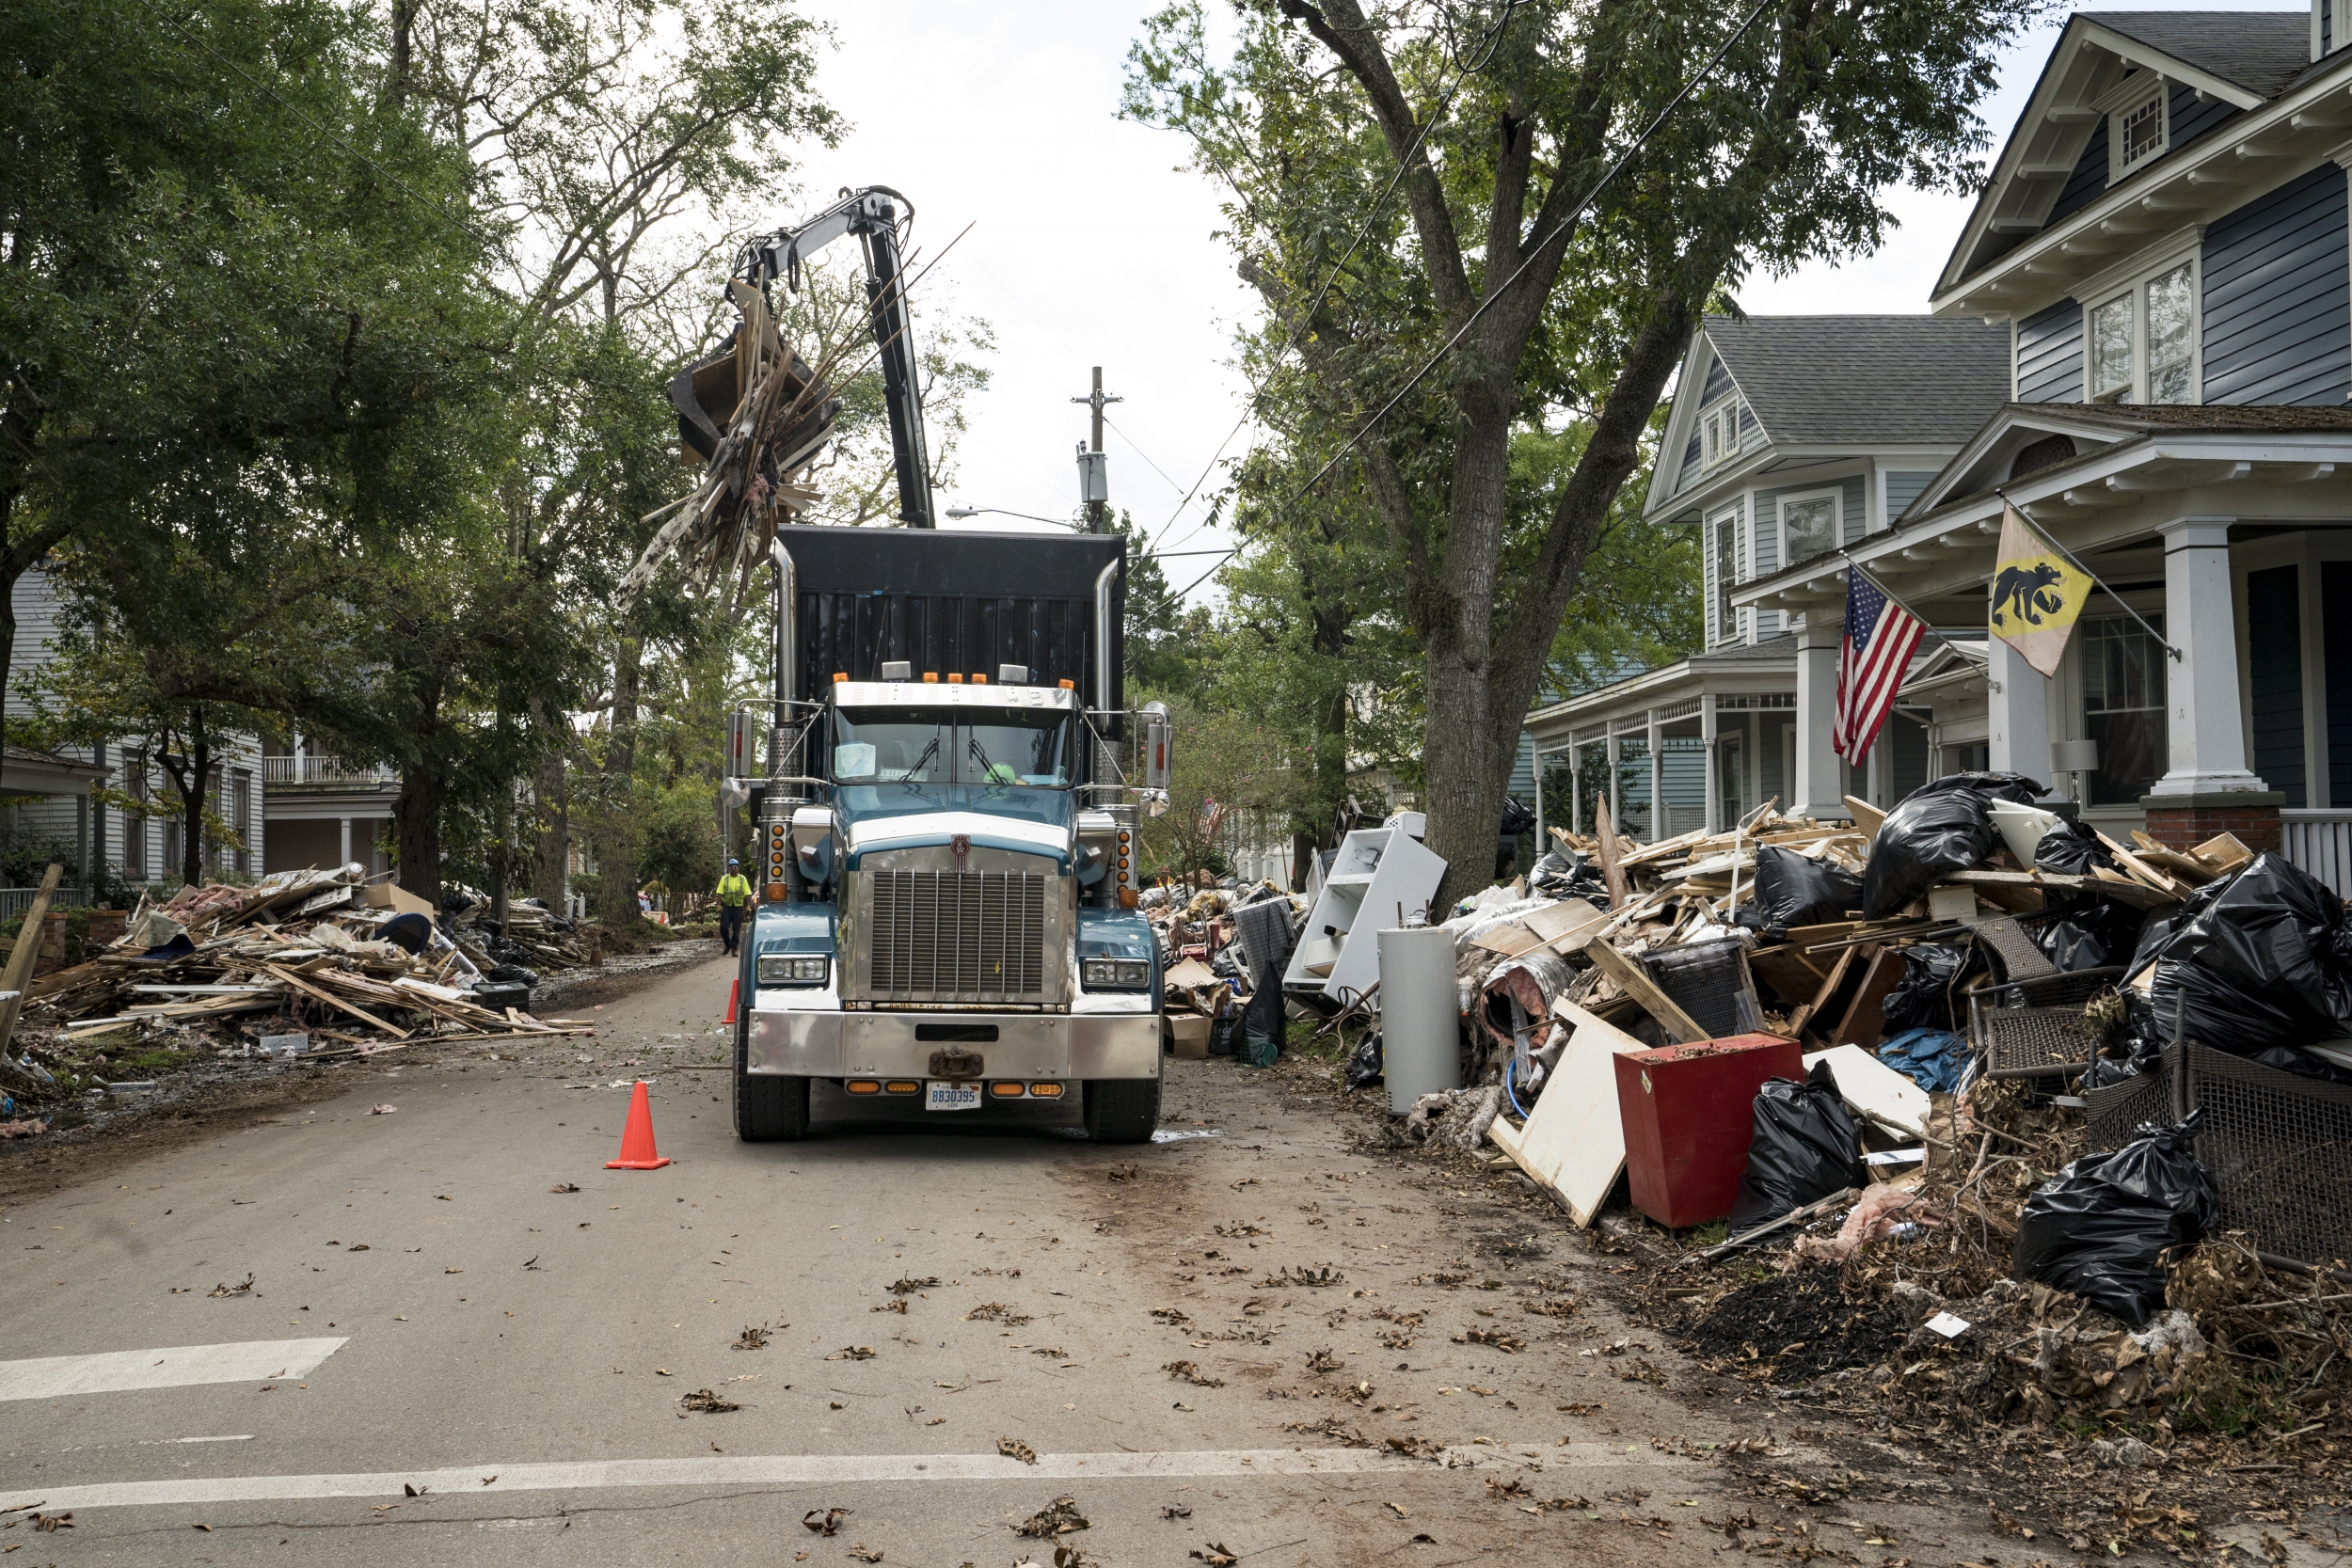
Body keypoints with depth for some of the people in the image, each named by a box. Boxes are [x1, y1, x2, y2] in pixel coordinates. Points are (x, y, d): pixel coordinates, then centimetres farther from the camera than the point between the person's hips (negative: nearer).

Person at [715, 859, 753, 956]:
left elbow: (747, 894, 1)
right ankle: (727, 945, 17)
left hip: (738, 907, 0)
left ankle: (734, 949, 9)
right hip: (726, 906, 0)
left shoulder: (743, 879, 4)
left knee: (736, 930, 2)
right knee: (723, 927, -5)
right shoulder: (724, 878, 4)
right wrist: (719, 905, -10)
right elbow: (720, 893, 0)